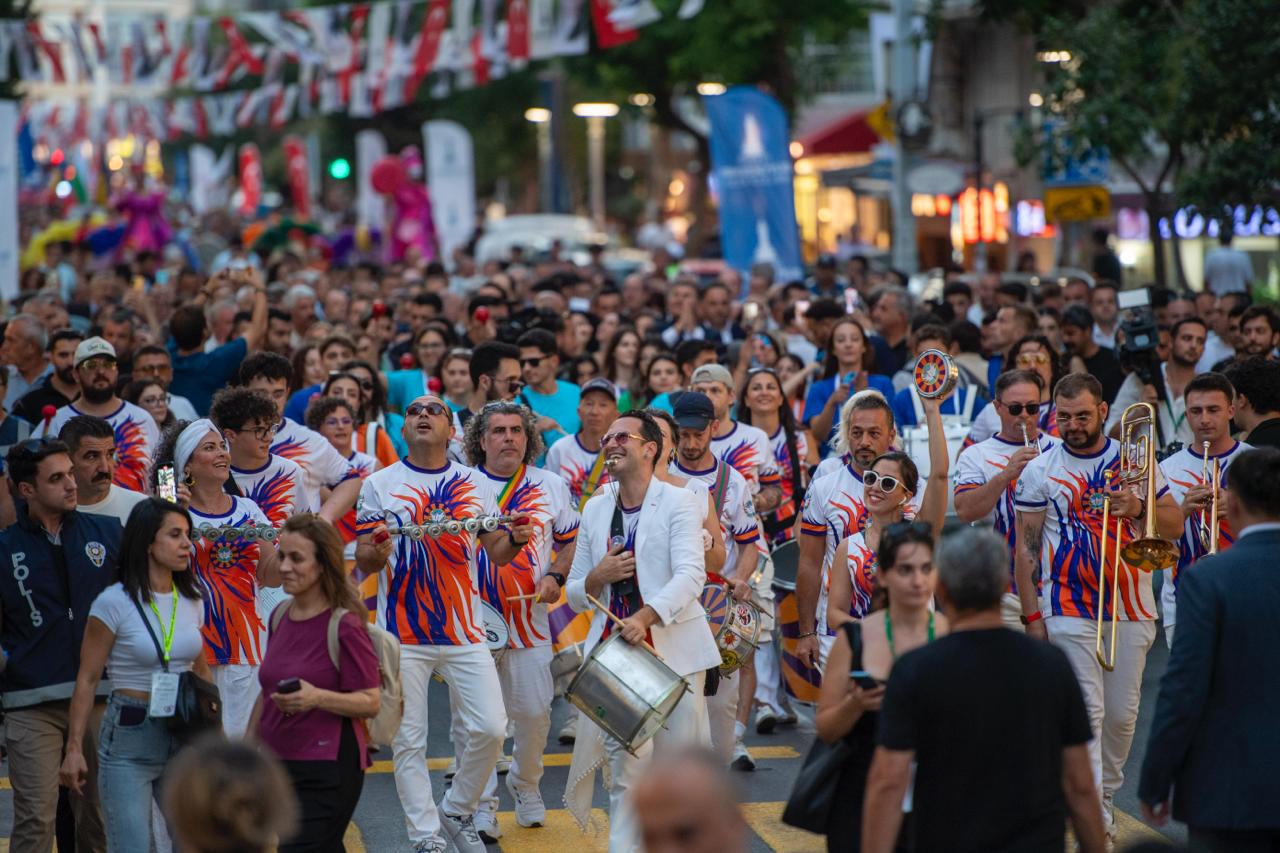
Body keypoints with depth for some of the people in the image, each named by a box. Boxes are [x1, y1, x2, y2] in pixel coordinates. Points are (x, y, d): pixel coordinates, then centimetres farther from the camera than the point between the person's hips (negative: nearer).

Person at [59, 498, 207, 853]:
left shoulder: (191, 601, 8)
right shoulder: (114, 603, -9)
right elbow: (88, 679, -6)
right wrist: (74, 748, -10)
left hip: (184, 736, 5)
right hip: (130, 734, -5)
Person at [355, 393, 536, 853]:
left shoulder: (476, 484, 8)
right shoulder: (379, 485, 2)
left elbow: (496, 552, 11)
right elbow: (362, 564, 0)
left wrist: (516, 540, -12)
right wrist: (376, 552, -23)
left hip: (464, 630, 2)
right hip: (401, 633, -2)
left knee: (489, 729, -5)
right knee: (408, 743, 0)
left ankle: (458, 811, 18)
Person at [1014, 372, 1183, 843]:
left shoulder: (1134, 460, 6)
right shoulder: (1039, 471, 2)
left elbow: (1175, 525, 7)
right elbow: (1026, 548, 4)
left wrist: (1141, 508, -14)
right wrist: (1031, 614, -2)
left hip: (1132, 607, 2)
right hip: (1070, 610, -2)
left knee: (1122, 713, 7)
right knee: (1086, 711, -11)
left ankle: (1105, 793, 26)